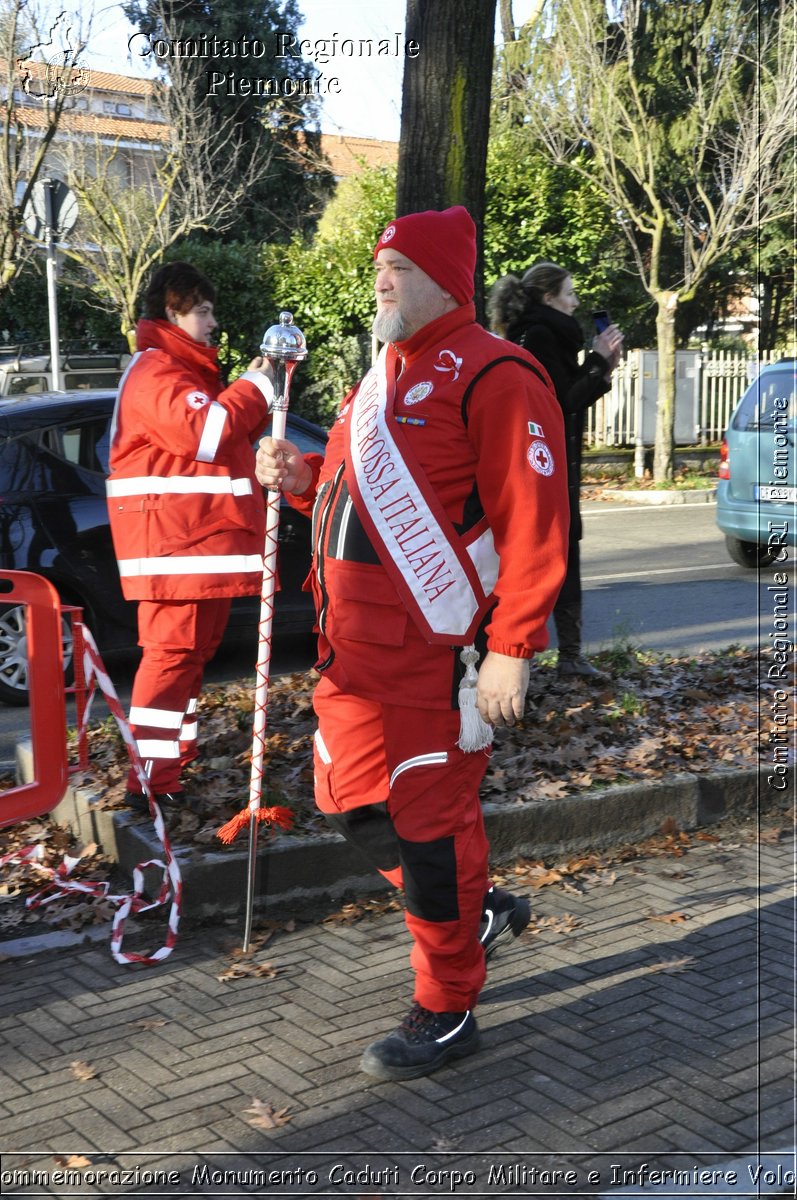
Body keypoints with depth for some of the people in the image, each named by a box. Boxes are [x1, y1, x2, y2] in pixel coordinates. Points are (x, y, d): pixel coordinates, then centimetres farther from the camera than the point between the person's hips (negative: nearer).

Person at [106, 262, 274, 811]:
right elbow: (205, 433, -23)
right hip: (173, 538, -11)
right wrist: (254, 387, -11)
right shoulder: (156, 371, -10)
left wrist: (262, 388, 10)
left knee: (194, 651, 14)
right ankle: (151, 781, -12)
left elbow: (233, 431, 25)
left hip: (206, 537, 11)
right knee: (173, 652, -13)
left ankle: (176, 755, 23)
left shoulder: (189, 370, 25)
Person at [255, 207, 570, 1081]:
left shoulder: (493, 378, -12)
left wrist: (511, 651, -21)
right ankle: (477, 911, 38)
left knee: (429, 820, 0)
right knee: (351, 804, 15)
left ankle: (446, 1010, 19)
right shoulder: (383, 376, 17)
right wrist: (305, 479, 8)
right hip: (354, 649, 9)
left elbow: (532, 525, -17)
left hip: (435, 656, -9)